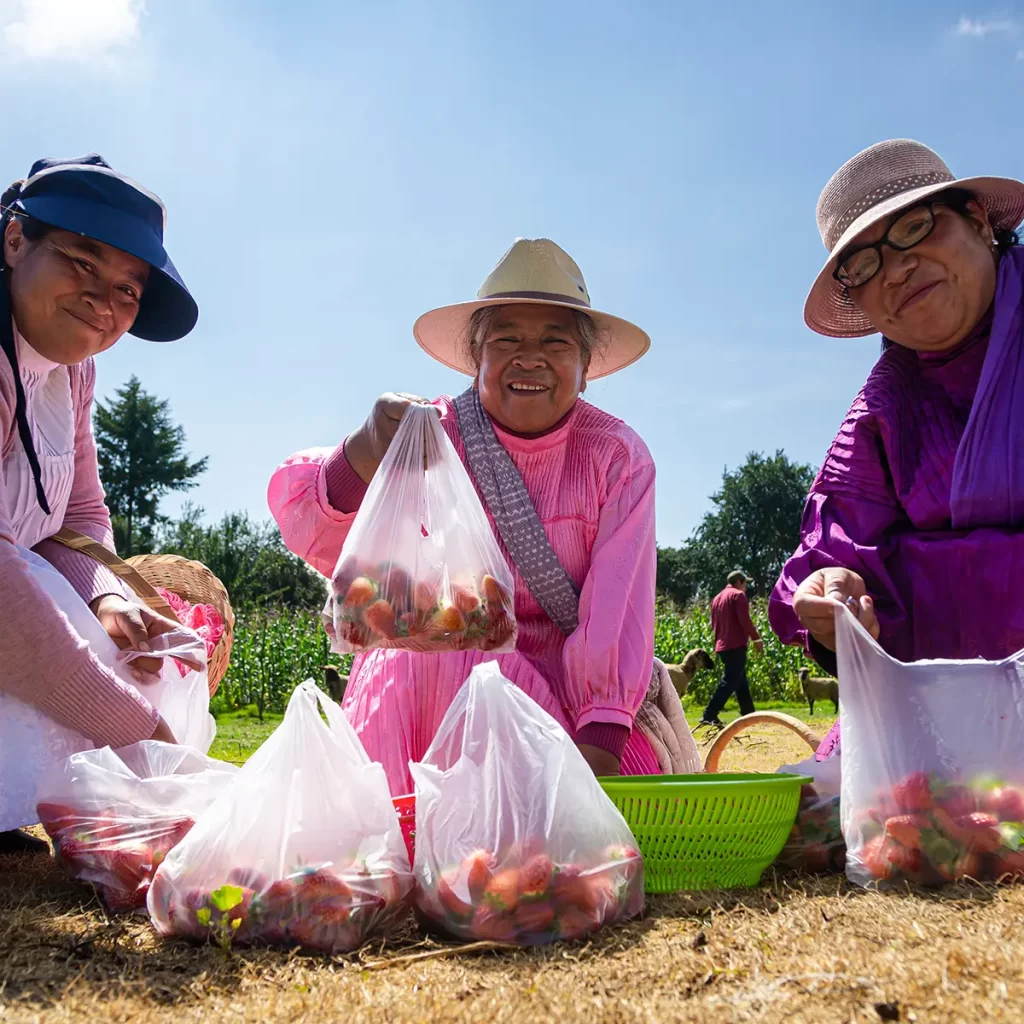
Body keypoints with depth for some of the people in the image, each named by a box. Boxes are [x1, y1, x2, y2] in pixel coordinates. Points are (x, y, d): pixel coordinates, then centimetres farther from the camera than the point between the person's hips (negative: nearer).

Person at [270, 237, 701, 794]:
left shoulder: (618, 456, -6)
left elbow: (619, 602, -17)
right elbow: (317, 538, -23)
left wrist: (601, 736, -29)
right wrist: (363, 458, -46)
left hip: (571, 683, 1)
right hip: (441, 676, 0)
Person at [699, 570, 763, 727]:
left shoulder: (717, 598, 20)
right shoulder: (738, 595, -5)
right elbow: (744, 620, -14)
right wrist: (757, 638, -6)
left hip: (722, 646, 9)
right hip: (736, 645, -9)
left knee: (741, 681, 16)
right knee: (730, 682, -10)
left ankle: (749, 715, 20)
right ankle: (709, 715, -17)